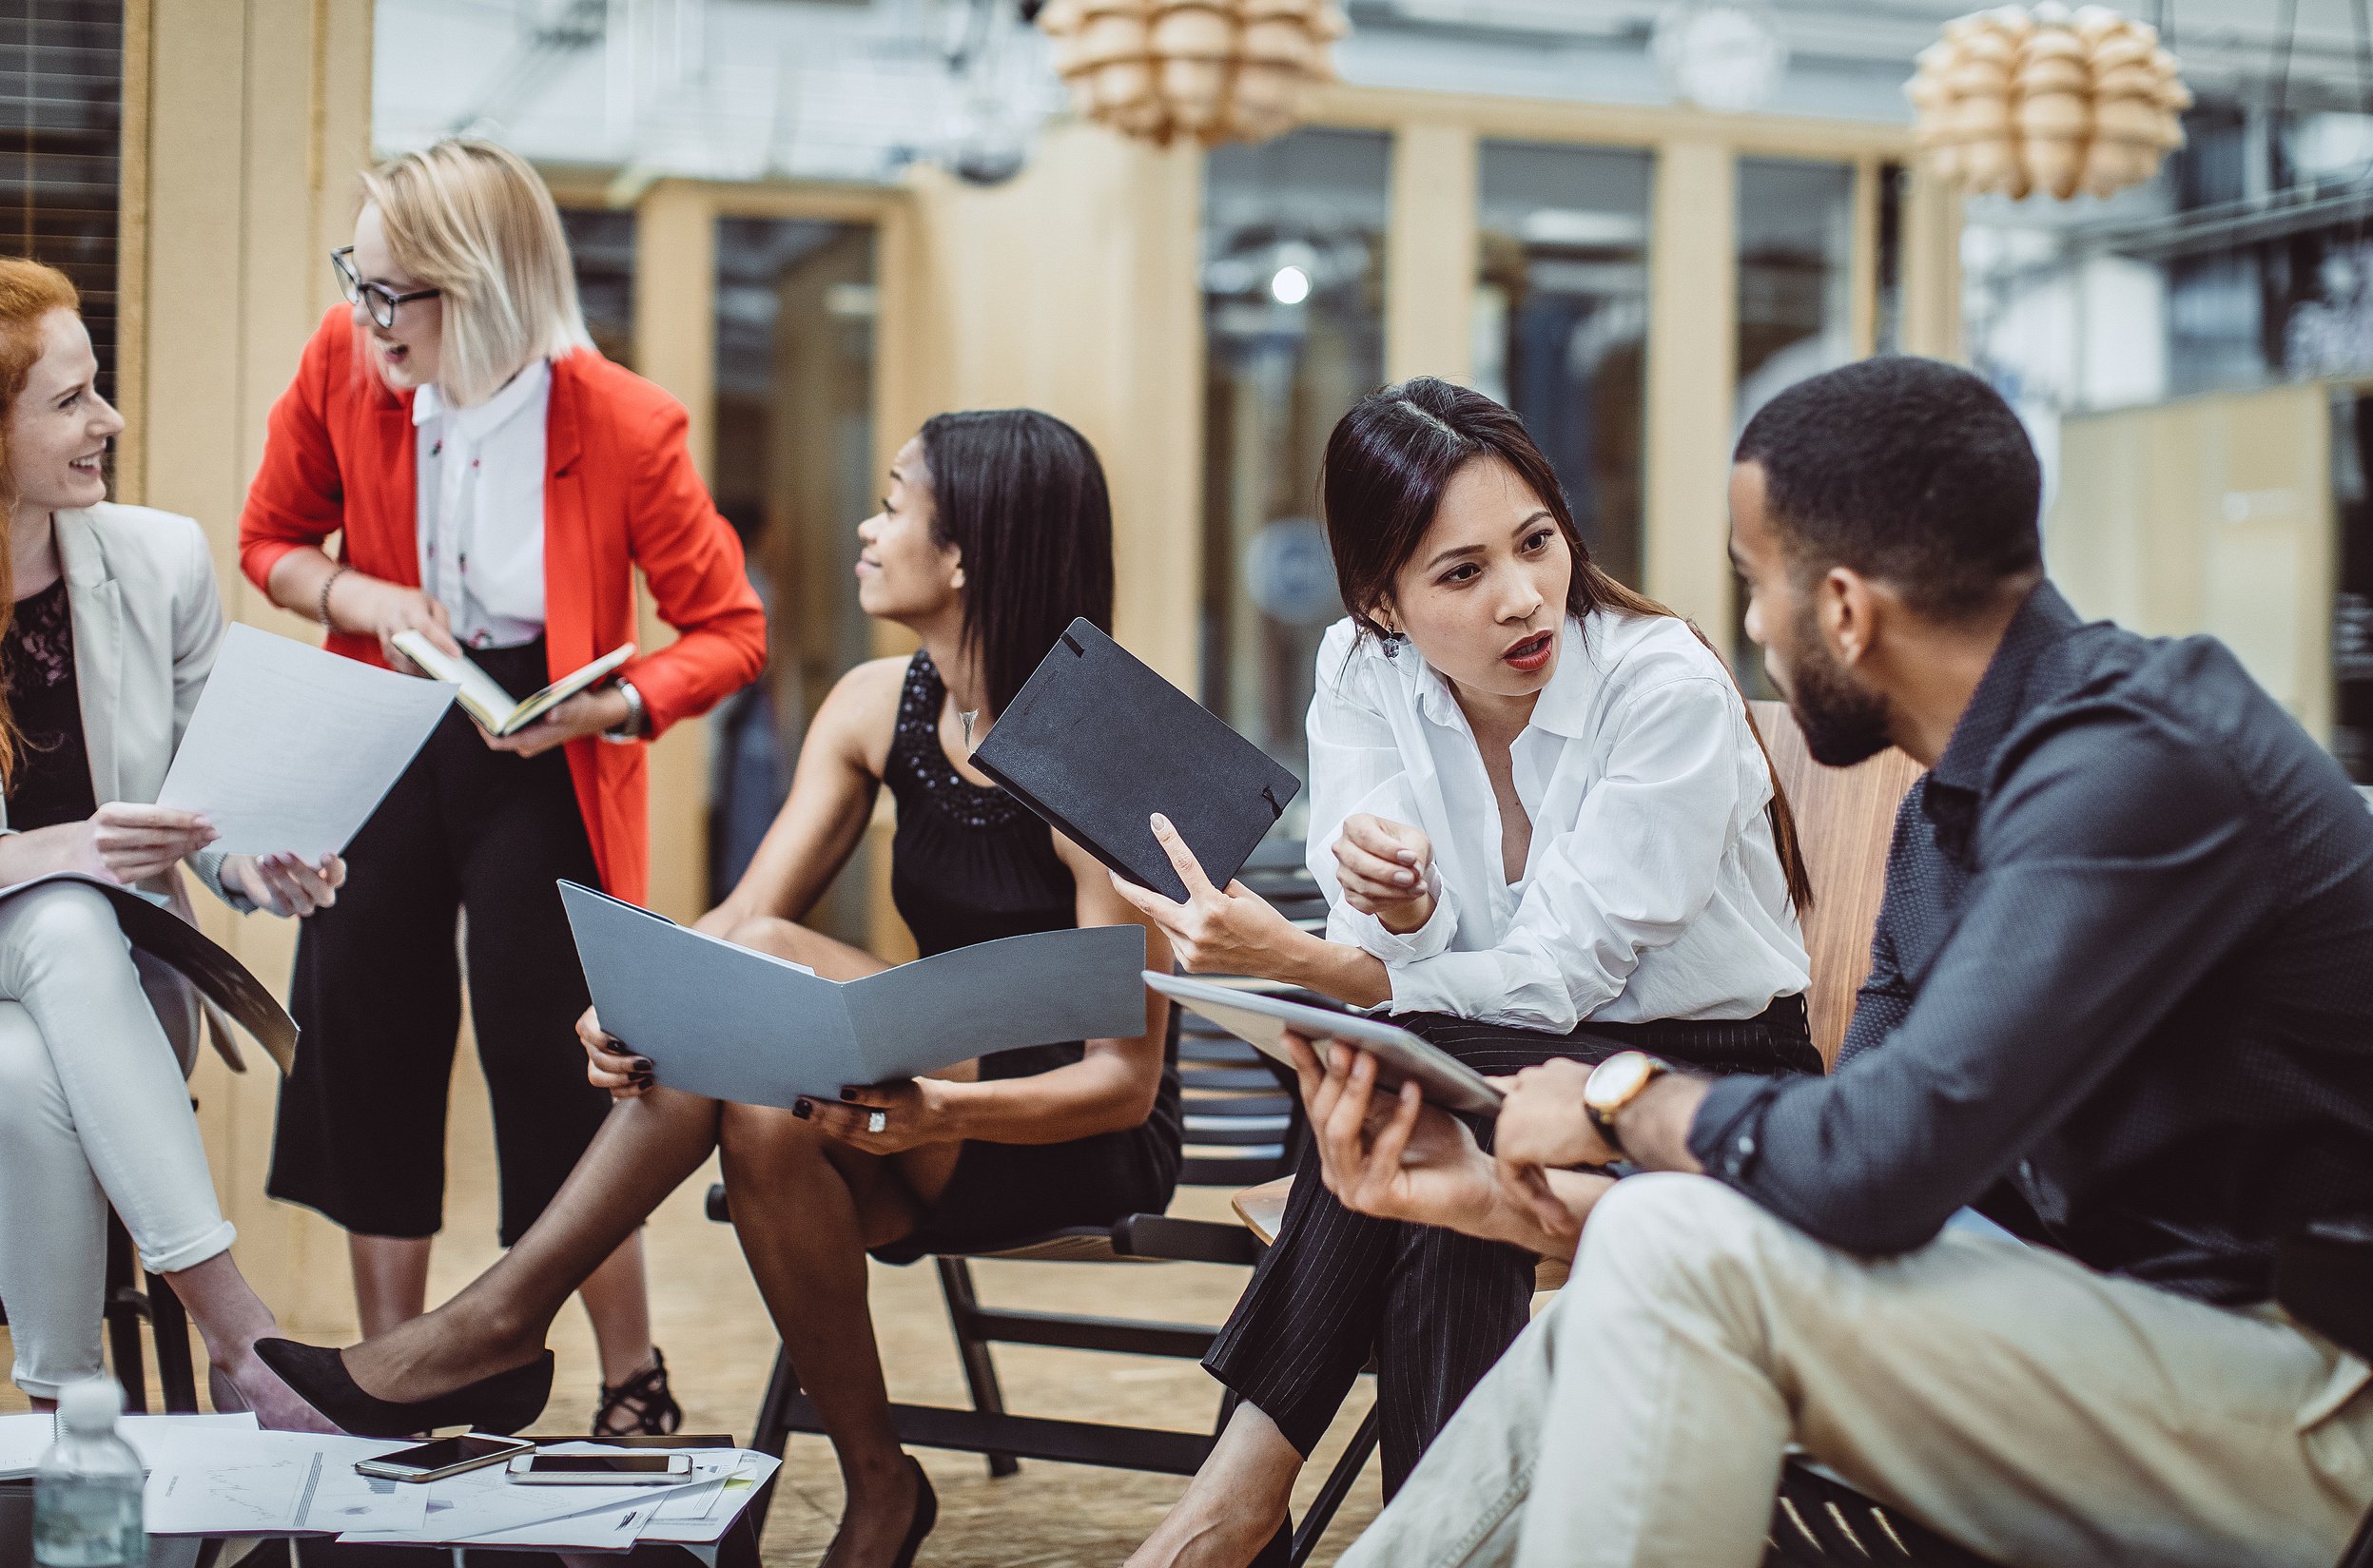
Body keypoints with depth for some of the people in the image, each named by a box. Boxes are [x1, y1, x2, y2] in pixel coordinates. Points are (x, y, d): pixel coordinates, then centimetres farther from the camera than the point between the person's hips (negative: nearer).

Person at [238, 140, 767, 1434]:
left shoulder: (621, 427, -19)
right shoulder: (344, 362, -9)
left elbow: (731, 631, -11)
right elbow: (271, 539, 8)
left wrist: (612, 706, -28)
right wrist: (360, 597, -13)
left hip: (542, 754, -4)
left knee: (554, 1064, -7)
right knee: (363, 1037, 4)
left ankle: (633, 1390, 11)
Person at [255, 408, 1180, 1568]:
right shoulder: (876, 708, 3)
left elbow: (1127, 1078, -21)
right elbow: (739, 914, -3)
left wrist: (943, 1113, -38)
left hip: (1085, 1142, -6)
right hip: (930, 1141, 6)